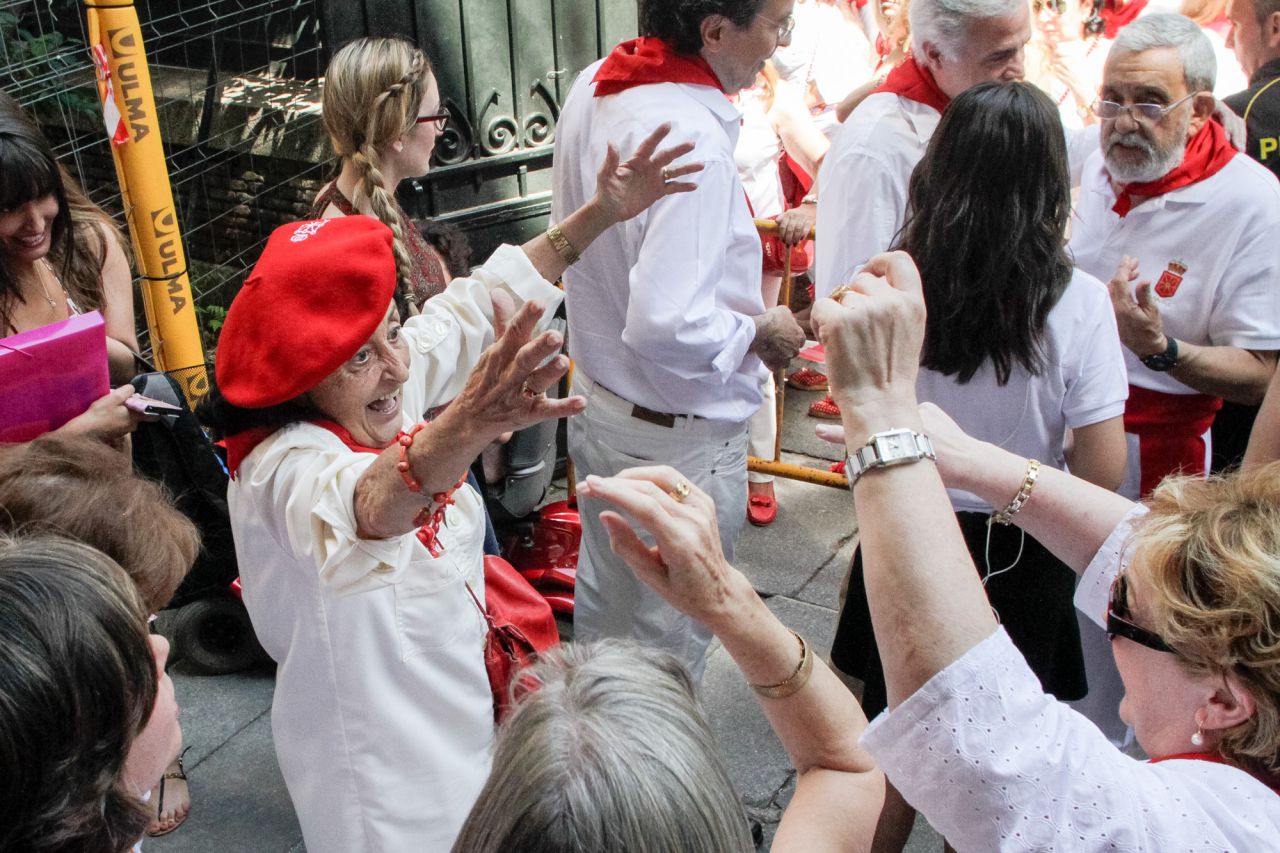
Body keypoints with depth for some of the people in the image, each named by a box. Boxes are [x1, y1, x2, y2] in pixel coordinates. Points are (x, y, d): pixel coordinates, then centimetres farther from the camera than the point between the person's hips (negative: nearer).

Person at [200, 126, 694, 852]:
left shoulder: (392, 386, -8)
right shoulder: (282, 467, -31)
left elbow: (482, 302, 4)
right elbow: (364, 504, -55)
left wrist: (603, 214, 1)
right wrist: (464, 430, -74)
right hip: (382, 758, -7)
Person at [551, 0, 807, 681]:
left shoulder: (593, 88, -3)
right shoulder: (692, 140, -31)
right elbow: (668, 327, -37)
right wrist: (759, 333, -17)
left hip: (596, 403, 9)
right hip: (677, 438, -9)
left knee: (601, 597, 28)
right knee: (673, 632, 13)